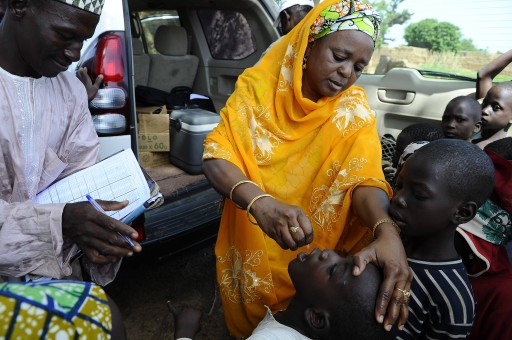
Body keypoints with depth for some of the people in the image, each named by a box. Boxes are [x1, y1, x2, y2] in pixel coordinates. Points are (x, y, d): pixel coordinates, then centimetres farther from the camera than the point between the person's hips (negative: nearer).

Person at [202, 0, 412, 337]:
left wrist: (387, 231, -44)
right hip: (250, 245, 0)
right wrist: (260, 203, -43)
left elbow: (365, 177, -22)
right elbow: (216, 155, -23)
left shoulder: (353, 108, -11)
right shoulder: (258, 85, -15)